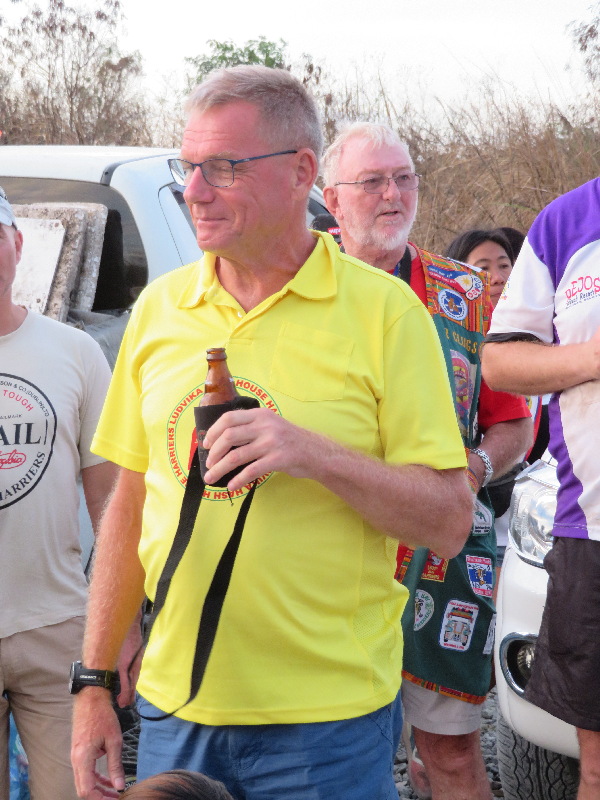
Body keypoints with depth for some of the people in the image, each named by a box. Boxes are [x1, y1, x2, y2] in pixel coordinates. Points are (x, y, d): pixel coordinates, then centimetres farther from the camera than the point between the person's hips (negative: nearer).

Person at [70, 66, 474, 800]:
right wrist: (94, 684, 9)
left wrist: (316, 455, -24)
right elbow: (130, 505, 10)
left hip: (326, 719, -3)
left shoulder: (385, 311, -8)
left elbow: (449, 524, -9)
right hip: (176, 707, 4)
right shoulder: (159, 307, 5)